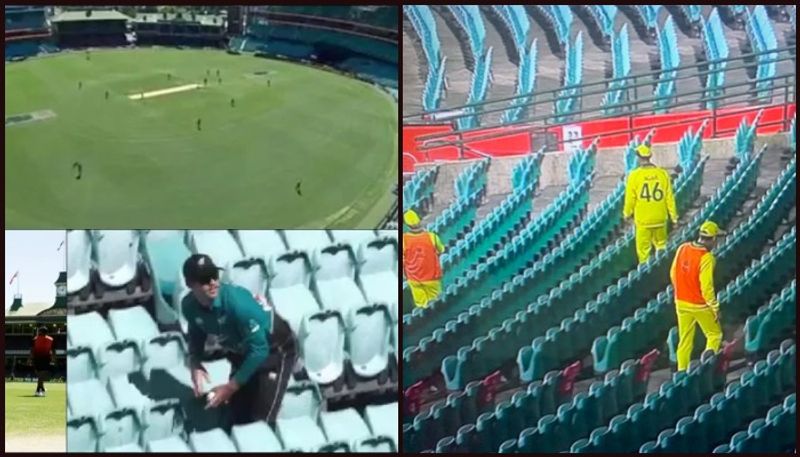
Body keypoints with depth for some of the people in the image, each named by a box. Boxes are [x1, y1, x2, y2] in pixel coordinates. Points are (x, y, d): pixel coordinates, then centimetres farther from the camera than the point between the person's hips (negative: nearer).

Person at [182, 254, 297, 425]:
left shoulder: (237, 301, -37)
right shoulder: (189, 306, -19)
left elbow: (259, 350, -33)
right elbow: (197, 335, 4)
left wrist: (230, 387, -29)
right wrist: (195, 365, -16)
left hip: (276, 349, -6)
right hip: (242, 352, 6)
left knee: (261, 421, -13)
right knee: (238, 417, 9)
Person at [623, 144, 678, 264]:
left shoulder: (634, 175, -11)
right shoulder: (663, 173, -5)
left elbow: (630, 198, -4)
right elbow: (669, 196, 0)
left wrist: (627, 214, 13)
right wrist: (673, 215, 10)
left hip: (643, 219, -3)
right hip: (660, 218, 3)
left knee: (643, 247, 6)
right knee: (661, 244, 19)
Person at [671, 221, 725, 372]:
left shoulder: (682, 248, -2)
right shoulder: (706, 257, -21)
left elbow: (673, 273, 7)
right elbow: (706, 287, -21)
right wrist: (715, 308, -12)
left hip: (681, 302, 6)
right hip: (700, 305, -6)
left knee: (685, 339, 14)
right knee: (714, 335, 13)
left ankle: (681, 371, 15)